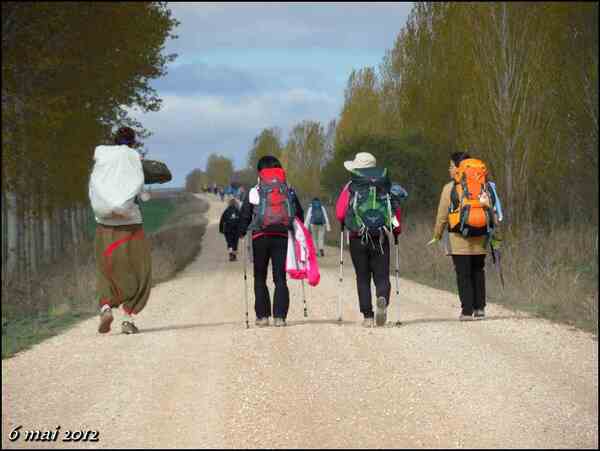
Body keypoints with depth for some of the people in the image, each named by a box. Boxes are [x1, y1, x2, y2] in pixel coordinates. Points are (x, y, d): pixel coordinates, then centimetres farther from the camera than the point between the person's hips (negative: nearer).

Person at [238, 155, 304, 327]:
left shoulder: (254, 192, 2)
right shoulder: (289, 192, 9)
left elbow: (245, 216, -1)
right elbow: (299, 214, 11)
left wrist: (241, 234, 11)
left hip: (260, 237, -1)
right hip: (282, 237, 1)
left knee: (260, 279, 10)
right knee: (280, 278, 5)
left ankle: (262, 315, 6)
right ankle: (279, 316, -4)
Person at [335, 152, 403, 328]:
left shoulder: (350, 188, 0)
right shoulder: (386, 186, 6)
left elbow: (340, 213, -6)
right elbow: (396, 210, 1)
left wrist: (344, 224, 15)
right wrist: (396, 231, 14)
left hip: (358, 239, -1)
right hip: (381, 238, 1)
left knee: (363, 278, 8)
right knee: (381, 276, 5)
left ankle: (368, 316, 1)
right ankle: (383, 300, -27)